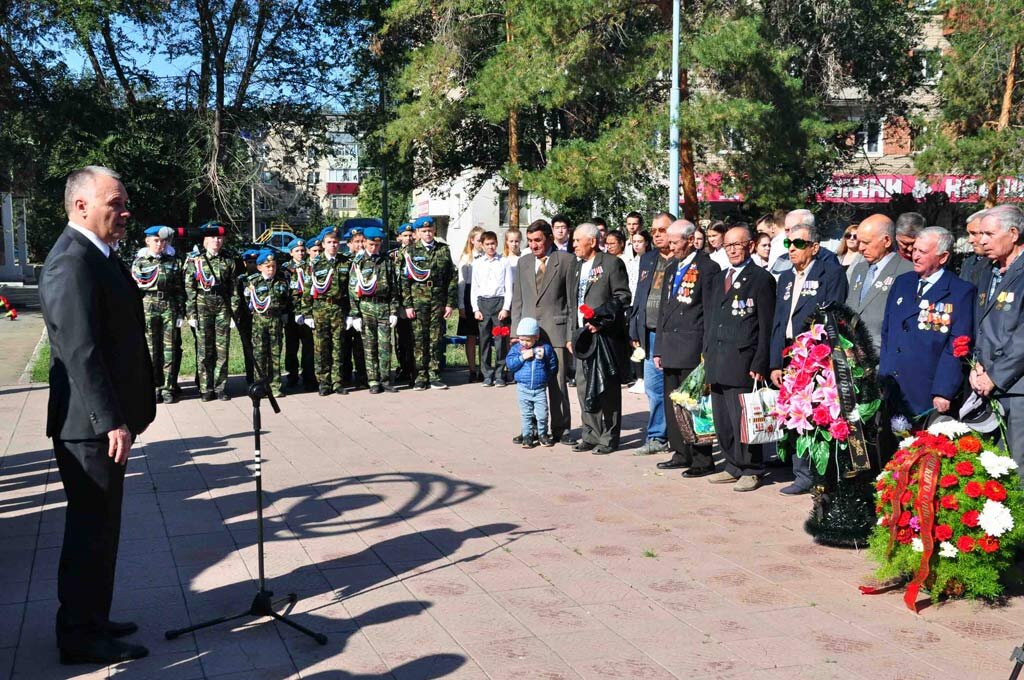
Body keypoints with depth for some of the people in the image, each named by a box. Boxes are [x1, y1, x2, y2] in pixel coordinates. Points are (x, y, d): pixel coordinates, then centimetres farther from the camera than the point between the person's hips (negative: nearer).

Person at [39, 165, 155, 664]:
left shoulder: (97, 256, 14)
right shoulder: (72, 263, -18)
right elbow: (81, 352, -24)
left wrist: (132, 409, 18)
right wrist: (112, 422, -25)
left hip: (106, 420, 10)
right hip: (90, 426, -10)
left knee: (99, 528, 18)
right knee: (91, 530, 0)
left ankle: (91, 621, 30)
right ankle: (80, 638, 13)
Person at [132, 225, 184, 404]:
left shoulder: (172, 263, 11)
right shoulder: (140, 262, 8)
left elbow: (179, 290, 9)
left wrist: (181, 314, 3)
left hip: (169, 308, 1)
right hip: (147, 307, -1)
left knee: (169, 348, -2)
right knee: (151, 349, 0)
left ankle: (168, 388, 2)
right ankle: (155, 387, 7)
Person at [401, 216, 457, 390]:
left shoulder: (443, 250, 10)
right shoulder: (410, 251, 4)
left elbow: (452, 278, 9)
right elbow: (405, 280, 1)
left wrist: (450, 303, 3)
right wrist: (407, 305, -5)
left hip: (438, 301, 2)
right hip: (418, 301, -2)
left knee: (436, 340, 3)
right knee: (419, 339, -1)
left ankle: (434, 376, 9)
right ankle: (420, 377, 6)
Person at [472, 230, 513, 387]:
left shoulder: (504, 262, 5)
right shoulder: (477, 263, 10)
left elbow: (509, 287, 3)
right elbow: (474, 287, 10)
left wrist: (506, 308, -6)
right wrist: (475, 309, 2)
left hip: (499, 301, -2)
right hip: (482, 302, 2)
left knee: (500, 340, -2)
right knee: (484, 340, 2)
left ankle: (499, 375, 5)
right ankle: (487, 375, 9)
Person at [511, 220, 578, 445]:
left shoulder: (567, 260, 0)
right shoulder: (523, 262, 15)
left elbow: (573, 299, -2)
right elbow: (517, 300, 16)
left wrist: (571, 334, -7)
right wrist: (516, 331, 8)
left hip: (556, 330, -4)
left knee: (558, 382, -1)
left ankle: (561, 429, 10)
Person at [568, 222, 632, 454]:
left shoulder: (612, 263, -4)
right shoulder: (578, 266, 19)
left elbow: (622, 298, -9)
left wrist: (601, 322, -17)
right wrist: (571, 334, 17)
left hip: (606, 336, -7)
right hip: (583, 336, 7)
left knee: (607, 388, -2)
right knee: (584, 386, 7)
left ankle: (609, 437, 6)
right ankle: (591, 435, 16)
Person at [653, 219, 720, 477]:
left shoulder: (707, 267, -6)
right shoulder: (672, 268, 18)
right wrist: (659, 348, 16)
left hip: (692, 349, -8)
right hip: (670, 349, 8)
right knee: (672, 404, 10)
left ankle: (702, 460, 4)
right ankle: (681, 454, 20)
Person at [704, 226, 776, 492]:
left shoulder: (761, 278, -3)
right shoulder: (718, 279, 18)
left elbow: (767, 326, -7)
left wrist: (760, 364, -12)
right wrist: (708, 355, 13)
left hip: (742, 360, -7)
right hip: (716, 360, 7)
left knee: (742, 419, -5)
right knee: (722, 420, 10)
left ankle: (751, 471, 8)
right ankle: (734, 467, 21)